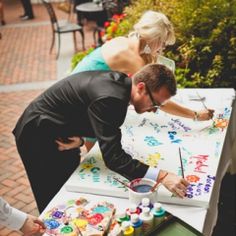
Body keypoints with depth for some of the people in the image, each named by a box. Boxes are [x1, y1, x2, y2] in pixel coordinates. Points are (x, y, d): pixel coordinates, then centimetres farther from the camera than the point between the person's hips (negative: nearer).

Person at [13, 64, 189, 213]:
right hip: (38, 138, -8)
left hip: (58, 132, 9)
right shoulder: (110, 98, -34)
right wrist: (161, 176, -43)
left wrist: (81, 139, -17)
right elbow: (113, 157, -37)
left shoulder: (120, 81, -6)